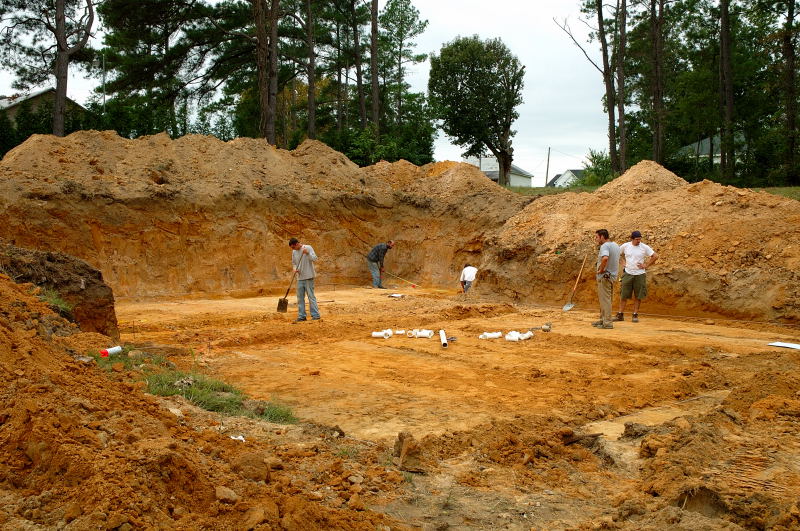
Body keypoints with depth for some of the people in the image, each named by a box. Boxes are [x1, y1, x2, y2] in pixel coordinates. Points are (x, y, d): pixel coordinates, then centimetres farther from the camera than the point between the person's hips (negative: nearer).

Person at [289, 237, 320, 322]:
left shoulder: (308, 248, -6)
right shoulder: (294, 252, 10)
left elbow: (314, 259, -12)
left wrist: (307, 253, -27)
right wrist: (295, 269, -1)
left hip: (308, 277, -6)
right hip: (300, 277, 6)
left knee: (311, 296, -6)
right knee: (300, 297, 7)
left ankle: (315, 315, -2)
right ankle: (301, 316, 13)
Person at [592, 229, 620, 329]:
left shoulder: (605, 246, -18)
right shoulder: (616, 245, 13)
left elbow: (605, 258, -38)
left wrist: (601, 270, -24)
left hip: (604, 276, -10)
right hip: (613, 275, 10)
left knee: (605, 299, -5)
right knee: (604, 299, 19)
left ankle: (607, 323, -4)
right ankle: (603, 319, 28)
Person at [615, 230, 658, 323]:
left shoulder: (644, 247, -5)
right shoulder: (625, 246, 0)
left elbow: (655, 256, -1)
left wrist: (646, 265, -5)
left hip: (640, 274, -1)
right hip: (627, 273, 1)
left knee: (638, 296, 3)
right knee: (623, 295, 2)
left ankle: (635, 315, 11)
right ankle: (620, 315, 8)